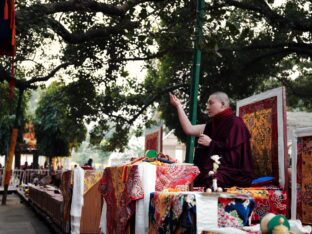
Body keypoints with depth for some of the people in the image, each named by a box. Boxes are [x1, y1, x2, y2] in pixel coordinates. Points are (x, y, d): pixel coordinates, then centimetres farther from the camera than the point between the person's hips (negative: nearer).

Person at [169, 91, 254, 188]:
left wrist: (211, 143, -9)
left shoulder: (235, 123, -5)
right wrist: (178, 106, 10)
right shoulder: (212, 124, 18)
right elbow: (189, 129, 8)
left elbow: (234, 151, -16)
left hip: (231, 174, -7)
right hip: (215, 170, 7)